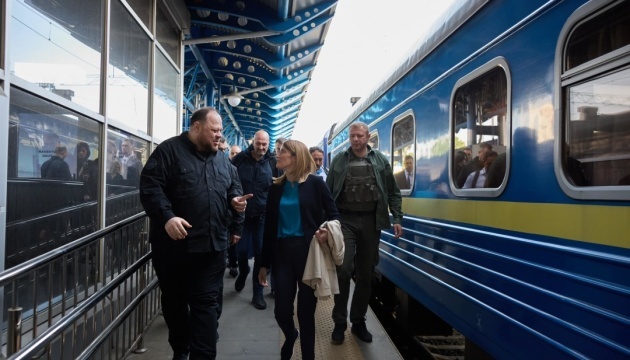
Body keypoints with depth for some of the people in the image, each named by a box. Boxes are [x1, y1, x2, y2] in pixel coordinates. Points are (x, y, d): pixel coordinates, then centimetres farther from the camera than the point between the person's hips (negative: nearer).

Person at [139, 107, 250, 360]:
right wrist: (166, 217, -27)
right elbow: (149, 185, -15)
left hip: (211, 246, 4)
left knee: (207, 304, 3)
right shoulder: (169, 150, -6)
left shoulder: (221, 160, 13)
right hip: (174, 244, -3)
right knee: (174, 301, 15)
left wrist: (235, 199, 0)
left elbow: (233, 186, 23)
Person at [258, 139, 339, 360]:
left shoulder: (315, 183, -3)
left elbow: (334, 214, 0)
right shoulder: (276, 188, 7)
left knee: (306, 310, 5)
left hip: (308, 251, -3)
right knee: (281, 311, 4)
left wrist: (328, 232, -23)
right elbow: (269, 227, 9)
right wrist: (264, 263, 10)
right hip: (283, 252, 3)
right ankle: (290, 337, 40)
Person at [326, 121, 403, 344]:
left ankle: (359, 321, 23)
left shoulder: (380, 161, 6)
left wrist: (397, 219, -1)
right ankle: (340, 322, 8)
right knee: (343, 270, -9)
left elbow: (393, 193, 8)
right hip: (345, 220, -1)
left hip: (370, 221, 2)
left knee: (365, 274, 8)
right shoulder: (339, 160, 4)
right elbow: (328, 192, 5)